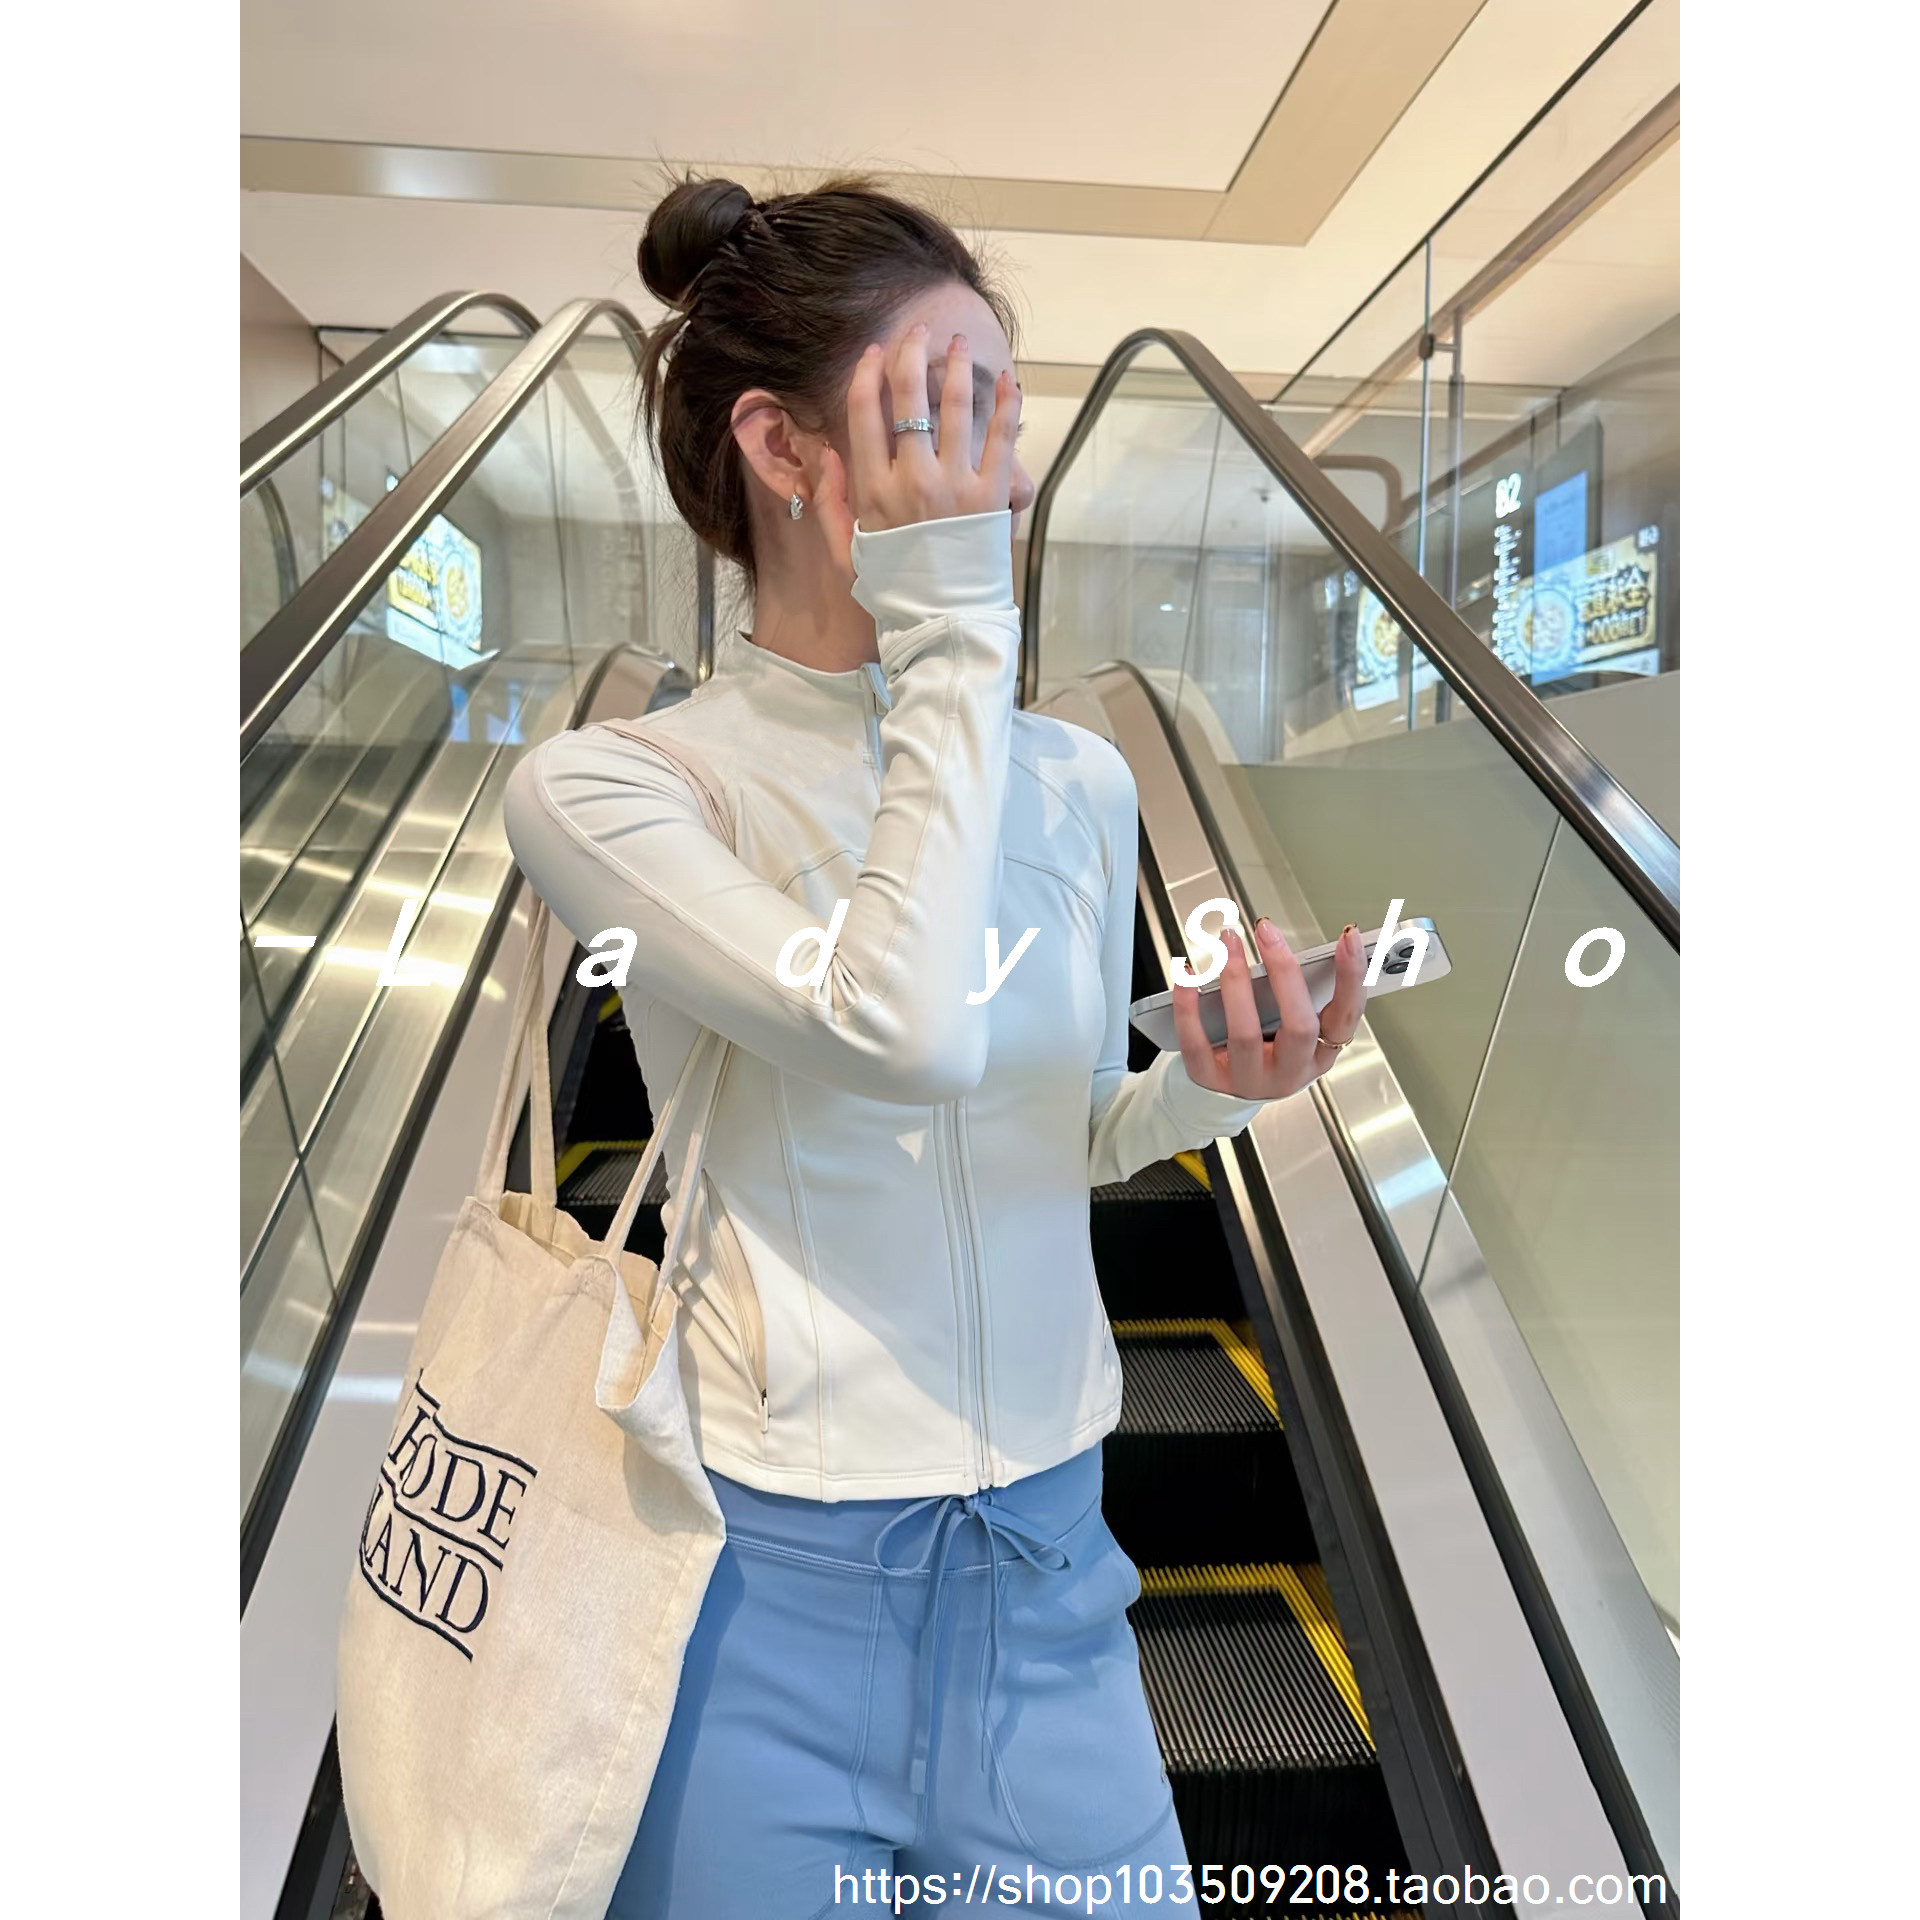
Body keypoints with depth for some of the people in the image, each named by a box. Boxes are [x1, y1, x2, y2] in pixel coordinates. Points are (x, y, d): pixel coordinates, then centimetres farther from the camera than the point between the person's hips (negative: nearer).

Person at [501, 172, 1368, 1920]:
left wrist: (1205, 1090, -11)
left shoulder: (1081, 781, 0)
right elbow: (909, 1034, -29)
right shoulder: (602, 783, -12)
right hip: (765, 1578, -3)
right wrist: (954, 629, -20)